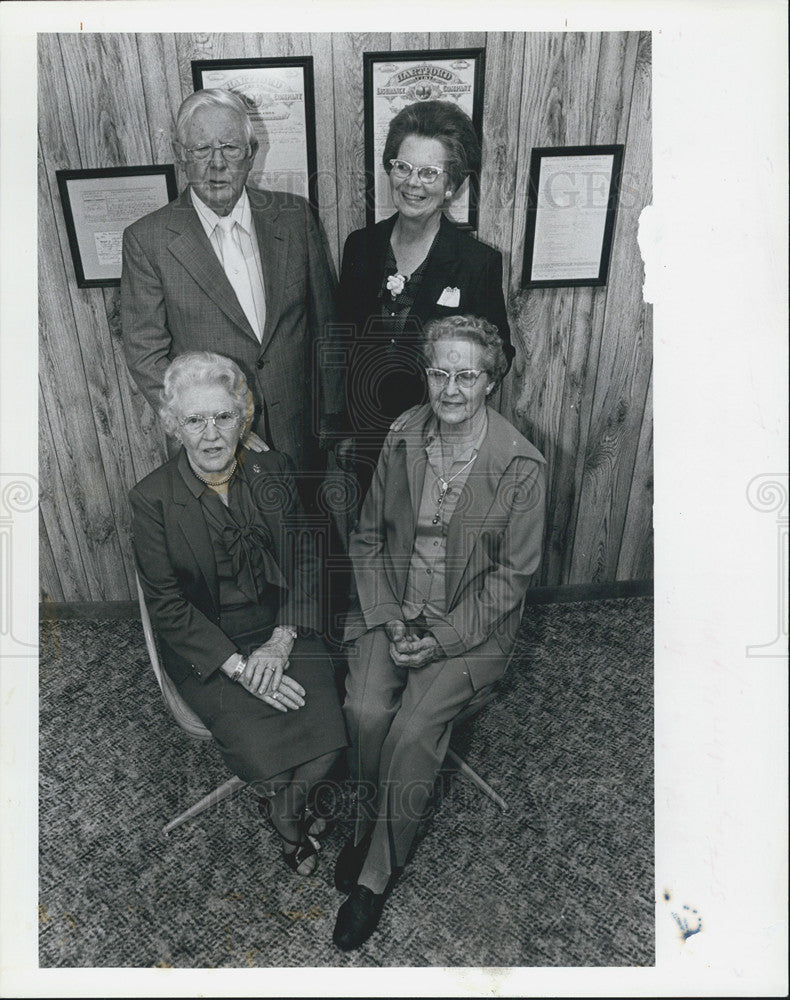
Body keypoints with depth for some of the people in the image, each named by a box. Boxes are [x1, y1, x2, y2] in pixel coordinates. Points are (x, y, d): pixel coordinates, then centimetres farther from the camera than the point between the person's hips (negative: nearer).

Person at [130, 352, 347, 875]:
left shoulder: (274, 471, -2)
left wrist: (281, 641, -12)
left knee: (327, 738, -15)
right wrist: (239, 667, -18)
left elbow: (303, 561, 2)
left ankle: (286, 802, 21)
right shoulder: (152, 499, -11)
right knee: (267, 754, -17)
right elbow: (168, 606, -10)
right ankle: (292, 815, 21)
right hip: (205, 648, -2)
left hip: (282, 630, 3)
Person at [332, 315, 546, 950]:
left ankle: (376, 874, 5)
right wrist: (388, 617, -7)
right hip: (394, 607, 3)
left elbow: (513, 574, -9)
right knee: (366, 710, -19)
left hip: (473, 624, -3)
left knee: (412, 729, -20)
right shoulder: (402, 439, -1)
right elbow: (368, 538, 5)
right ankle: (370, 825, 12)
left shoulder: (522, 465, -13)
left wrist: (443, 638, -14)